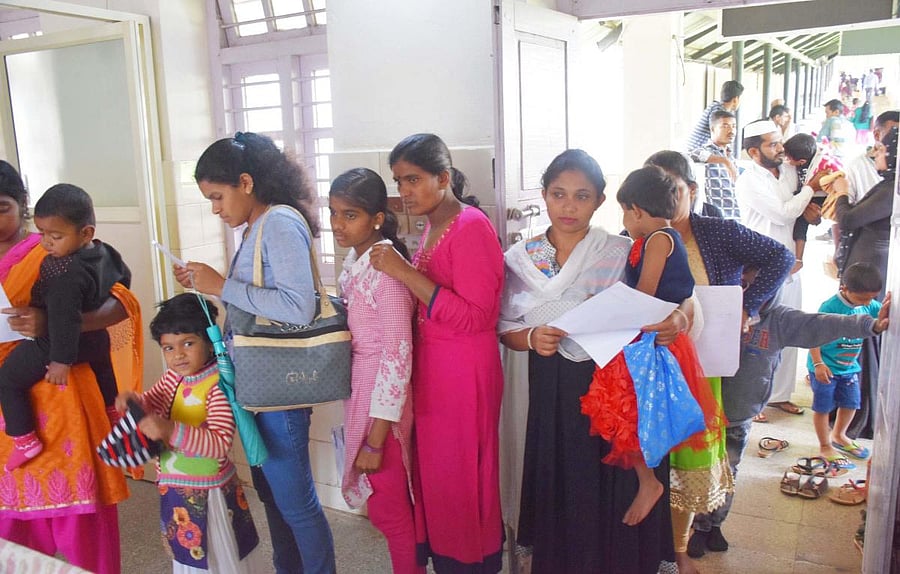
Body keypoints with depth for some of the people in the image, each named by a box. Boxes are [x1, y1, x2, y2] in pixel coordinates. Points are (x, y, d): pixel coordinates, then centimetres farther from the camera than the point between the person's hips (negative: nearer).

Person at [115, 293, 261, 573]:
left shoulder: (219, 385, -25)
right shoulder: (173, 377, -2)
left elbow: (220, 444, -32)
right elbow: (152, 404, 15)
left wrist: (171, 431, -42)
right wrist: (134, 401, -8)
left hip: (206, 491, -7)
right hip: (175, 487, 7)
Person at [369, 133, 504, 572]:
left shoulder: (472, 227, -15)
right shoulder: (432, 225, 10)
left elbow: (473, 317, -21)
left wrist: (405, 273, -23)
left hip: (463, 372, -8)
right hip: (428, 364, 8)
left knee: (461, 476, 4)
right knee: (433, 469, 16)